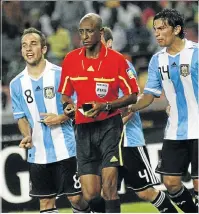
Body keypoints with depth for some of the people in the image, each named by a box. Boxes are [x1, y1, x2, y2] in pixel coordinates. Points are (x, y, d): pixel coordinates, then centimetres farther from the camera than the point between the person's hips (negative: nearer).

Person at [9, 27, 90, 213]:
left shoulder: (60, 74, -5)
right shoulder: (17, 84, 5)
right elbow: (21, 117, 12)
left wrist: (61, 118, -18)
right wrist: (27, 136, -6)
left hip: (64, 149, -3)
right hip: (37, 154, 3)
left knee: (75, 197, -1)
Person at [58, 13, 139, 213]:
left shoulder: (116, 59, -6)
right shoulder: (70, 59, 4)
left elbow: (132, 96, -1)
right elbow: (65, 93, 16)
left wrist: (105, 106, -15)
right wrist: (68, 105, -7)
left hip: (109, 125, -3)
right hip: (83, 128, 3)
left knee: (109, 187, -16)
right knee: (90, 195, -2)